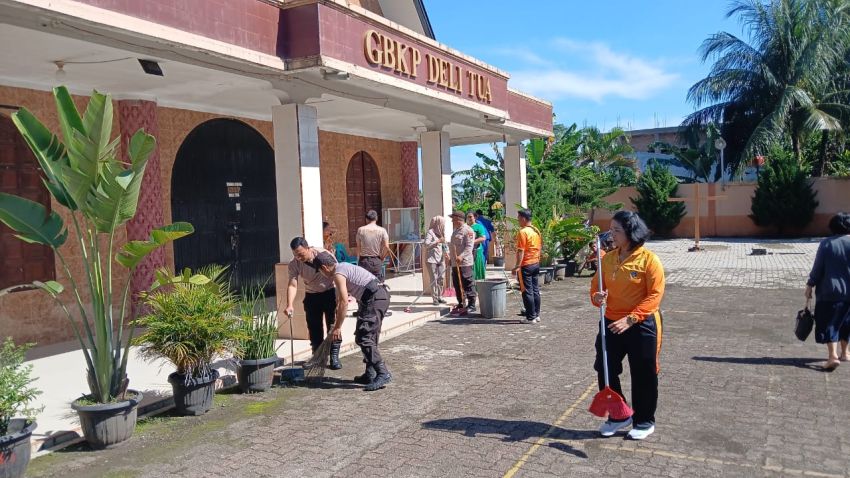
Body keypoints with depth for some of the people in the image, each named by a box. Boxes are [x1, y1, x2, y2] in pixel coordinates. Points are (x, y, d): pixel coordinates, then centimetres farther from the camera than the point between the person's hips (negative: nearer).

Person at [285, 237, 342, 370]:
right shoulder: (294, 264, -16)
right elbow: (292, 285, -24)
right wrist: (289, 305, -39)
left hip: (330, 293, -3)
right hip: (311, 296, 3)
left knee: (333, 325, -6)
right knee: (314, 329, 5)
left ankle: (334, 357, 2)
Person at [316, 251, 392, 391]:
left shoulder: (338, 274, -8)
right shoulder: (343, 266, 23)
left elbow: (344, 303, -14)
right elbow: (340, 300, 33)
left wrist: (337, 327, -6)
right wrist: (337, 322, 39)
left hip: (374, 299, -11)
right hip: (381, 296, 11)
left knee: (363, 339, -11)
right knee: (369, 338, 16)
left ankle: (383, 374, -16)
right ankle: (370, 374, 21)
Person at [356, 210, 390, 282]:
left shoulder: (361, 230, -2)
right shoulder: (382, 230, -4)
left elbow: (358, 247, 0)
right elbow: (387, 248, -9)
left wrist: (359, 258, 12)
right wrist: (382, 257, 5)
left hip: (364, 261, 0)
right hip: (377, 261, 0)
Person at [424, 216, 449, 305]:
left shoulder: (441, 232, 13)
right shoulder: (430, 232, -9)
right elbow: (426, 244, -20)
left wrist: (446, 253, 6)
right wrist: (438, 241, -23)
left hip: (441, 259, 7)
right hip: (432, 259, -7)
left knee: (442, 279, 6)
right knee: (434, 279, -4)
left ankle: (440, 297, 17)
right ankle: (435, 298, 2)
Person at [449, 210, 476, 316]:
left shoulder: (467, 230, -10)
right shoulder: (456, 230, 20)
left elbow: (469, 247, -19)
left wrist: (461, 256, -28)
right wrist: (450, 255, 18)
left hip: (465, 263, -10)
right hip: (455, 263, 10)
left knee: (468, 284, -6)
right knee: (457, 285, 13)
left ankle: (471, 305, -2)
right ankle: (460, 305, 23)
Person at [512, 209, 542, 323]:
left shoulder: (523, 232, -15)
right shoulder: (536, 231, 10)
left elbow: (521, 251, -20)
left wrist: (517, 266, -19)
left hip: (526, 265, -8)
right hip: (536, 263, 8)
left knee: (527, 292, -3)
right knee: (535, 290, 12)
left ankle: (531, 317, -1)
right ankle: (536, 315, 18)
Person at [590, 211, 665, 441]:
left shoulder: (649, 259, -13)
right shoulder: (608, 258, 4)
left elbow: (655, 295, -16)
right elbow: (596, 285, 11)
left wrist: (630, 319, -23)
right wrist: (597, 297, -14)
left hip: (641, 325, -5)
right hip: (611, 323, 6)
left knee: (643, 376, 8)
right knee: (605, 371, 8)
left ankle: (644, 421, 27)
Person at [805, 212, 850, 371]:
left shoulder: (826, 243, -8)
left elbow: (818, 268, -7)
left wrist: (810, 285, 2)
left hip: (829, 292, -2)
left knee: (828, 323, 1)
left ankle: (832, 355, -12)